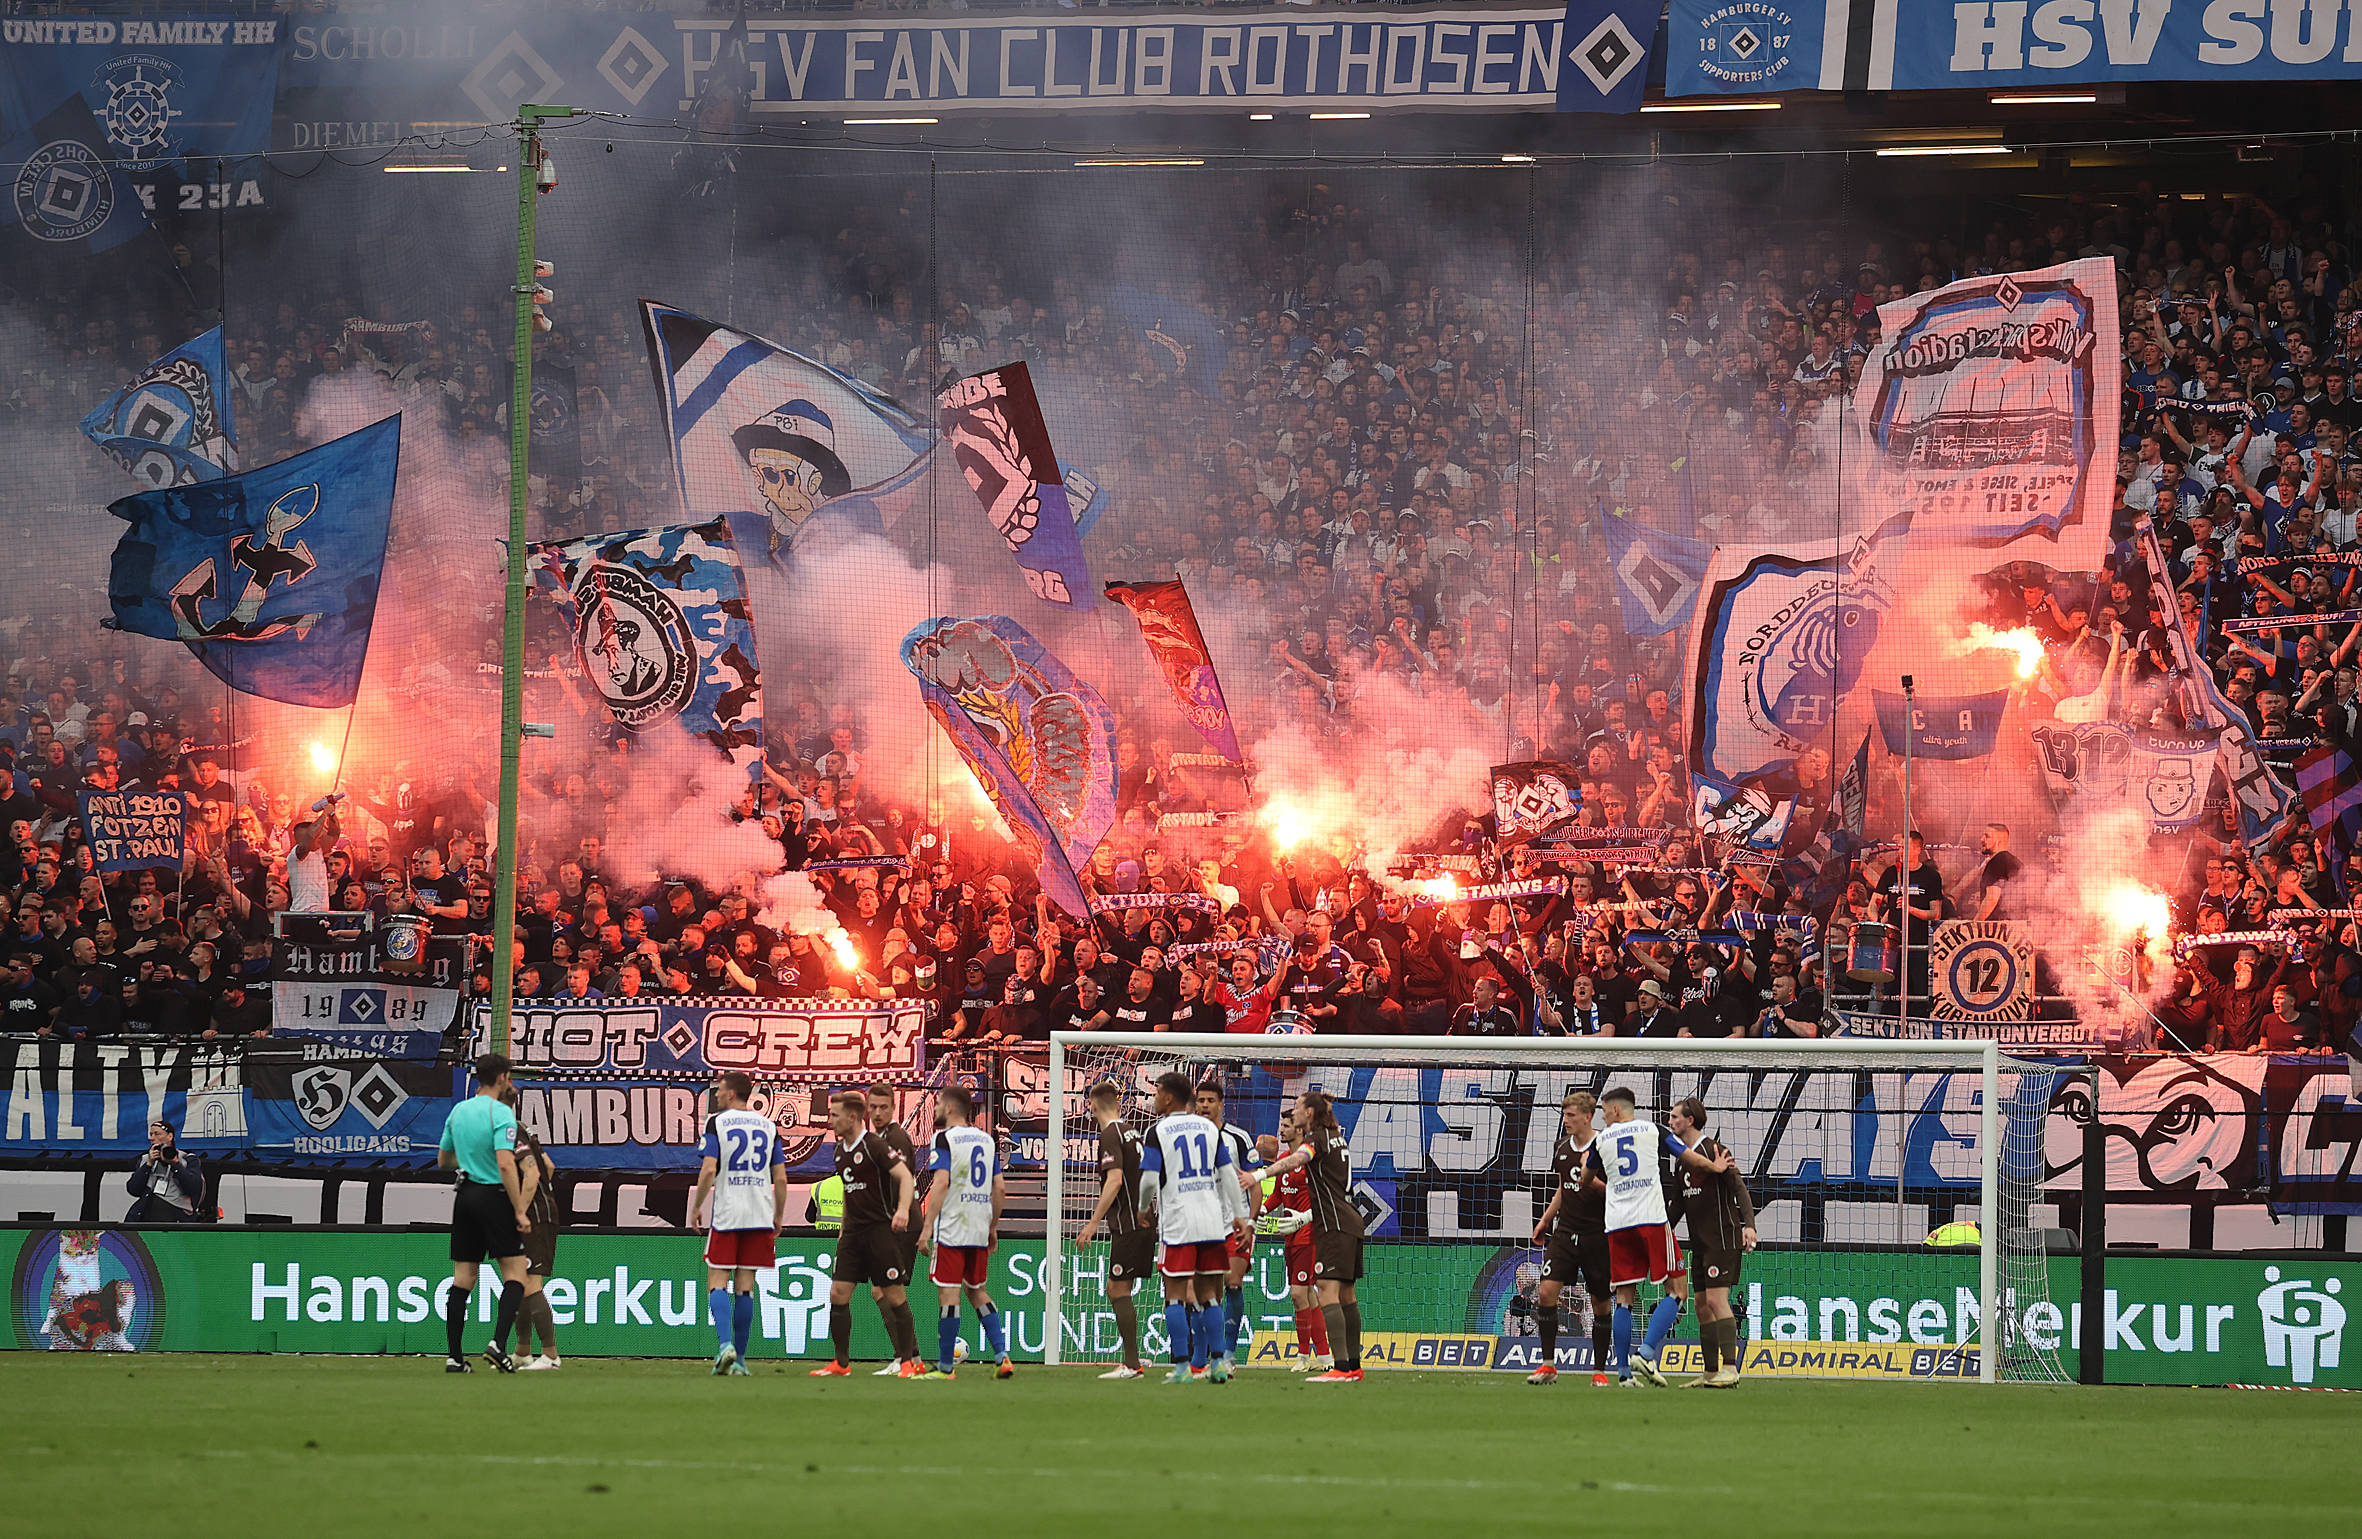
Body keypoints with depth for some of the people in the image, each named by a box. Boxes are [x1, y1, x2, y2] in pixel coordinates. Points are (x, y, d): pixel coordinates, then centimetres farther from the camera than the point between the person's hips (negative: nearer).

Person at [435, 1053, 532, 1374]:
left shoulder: (458, 1111, 10)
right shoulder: (500, 1113, -11)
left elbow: (443, 1161, 19)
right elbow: (505, 1165, -20)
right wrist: (520, 1211, -17)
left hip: (465, 1197, 6)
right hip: (494, 1196, -6)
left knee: (463, 1278, 6)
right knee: (515, 1273, 1)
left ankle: (454, 1356, 3)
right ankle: (498, 1343, -15)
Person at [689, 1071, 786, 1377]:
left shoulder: (717, 1123, -3)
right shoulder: (768, 1126, 9)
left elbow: (708, 1170, -11)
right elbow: (781, 1179, 7)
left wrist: (696, 1207, 0)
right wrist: (779, 1217, 17)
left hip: (726, 1214, -4)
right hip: (759, 1214, 4)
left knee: (717, 1283, 0)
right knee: (745, 1286, 7)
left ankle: (725, 1343, -21)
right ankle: (740, 1359, 6)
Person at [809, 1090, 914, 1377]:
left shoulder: (874, 1146, -12)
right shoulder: (841, 1150, 13)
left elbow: (904, 1175, -20)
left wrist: (903, 1209, -35)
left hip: (881, 1229, -8)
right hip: (853, 1231, 8)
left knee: (893, 1295, -5)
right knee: (838, 1293, 0)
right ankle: (841, 1362, 6)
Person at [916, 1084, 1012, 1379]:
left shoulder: (944, 1139, -7)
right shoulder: (987, 1140, 12)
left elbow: (942, 1182, -18)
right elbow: (1000, 1189, 13)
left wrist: (927, 1227, -17)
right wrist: (993, 1227, 22)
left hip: (950, 1230, -6)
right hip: (979, 1231, 6)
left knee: (948, 1294, -3)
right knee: (976, 1291, 17)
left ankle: (945, 1366, -2)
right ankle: (1001, 1356, 6)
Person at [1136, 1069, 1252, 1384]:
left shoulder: (1157, 1133, -5)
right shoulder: (1210, 1128, 9)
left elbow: (1149, 1180, -9)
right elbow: (1228, 1175, 9)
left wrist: (1145, 1207, 11)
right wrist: (1238, 1216, 14)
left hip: (1177, 1223, -5)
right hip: (1213, 1222, 5)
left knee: (1175, 1293, -1)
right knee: (1207, 1293, 11)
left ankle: (1184, 1365, -6)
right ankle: (1217, 1361, 7)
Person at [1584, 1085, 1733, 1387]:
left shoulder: (1602, 1139, 12)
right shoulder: (1652, 1130, 7)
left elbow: (1587, 1178, 27)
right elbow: (1690, 1157, 11)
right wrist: (1715, 1167, 30)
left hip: (1617, 1226, 3)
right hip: (1651, 1220, -3)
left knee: (1624, 1297, 7)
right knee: (1676, 1289, 2)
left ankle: (1623, 1370, 3)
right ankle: (1646, 1353, -15)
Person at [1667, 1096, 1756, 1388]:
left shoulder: (1713, 1150, -9)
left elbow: (1738, 1187, -15)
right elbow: (1679, 1203, 25)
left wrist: (1748, 1224, -27)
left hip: (1722, 1239, -9)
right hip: (1700, 1244, 9)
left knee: (1716, 1299, -16)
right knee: (1702, 1304, 7)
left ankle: (1730, 1368, -19)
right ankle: (1711, 1372, 10)